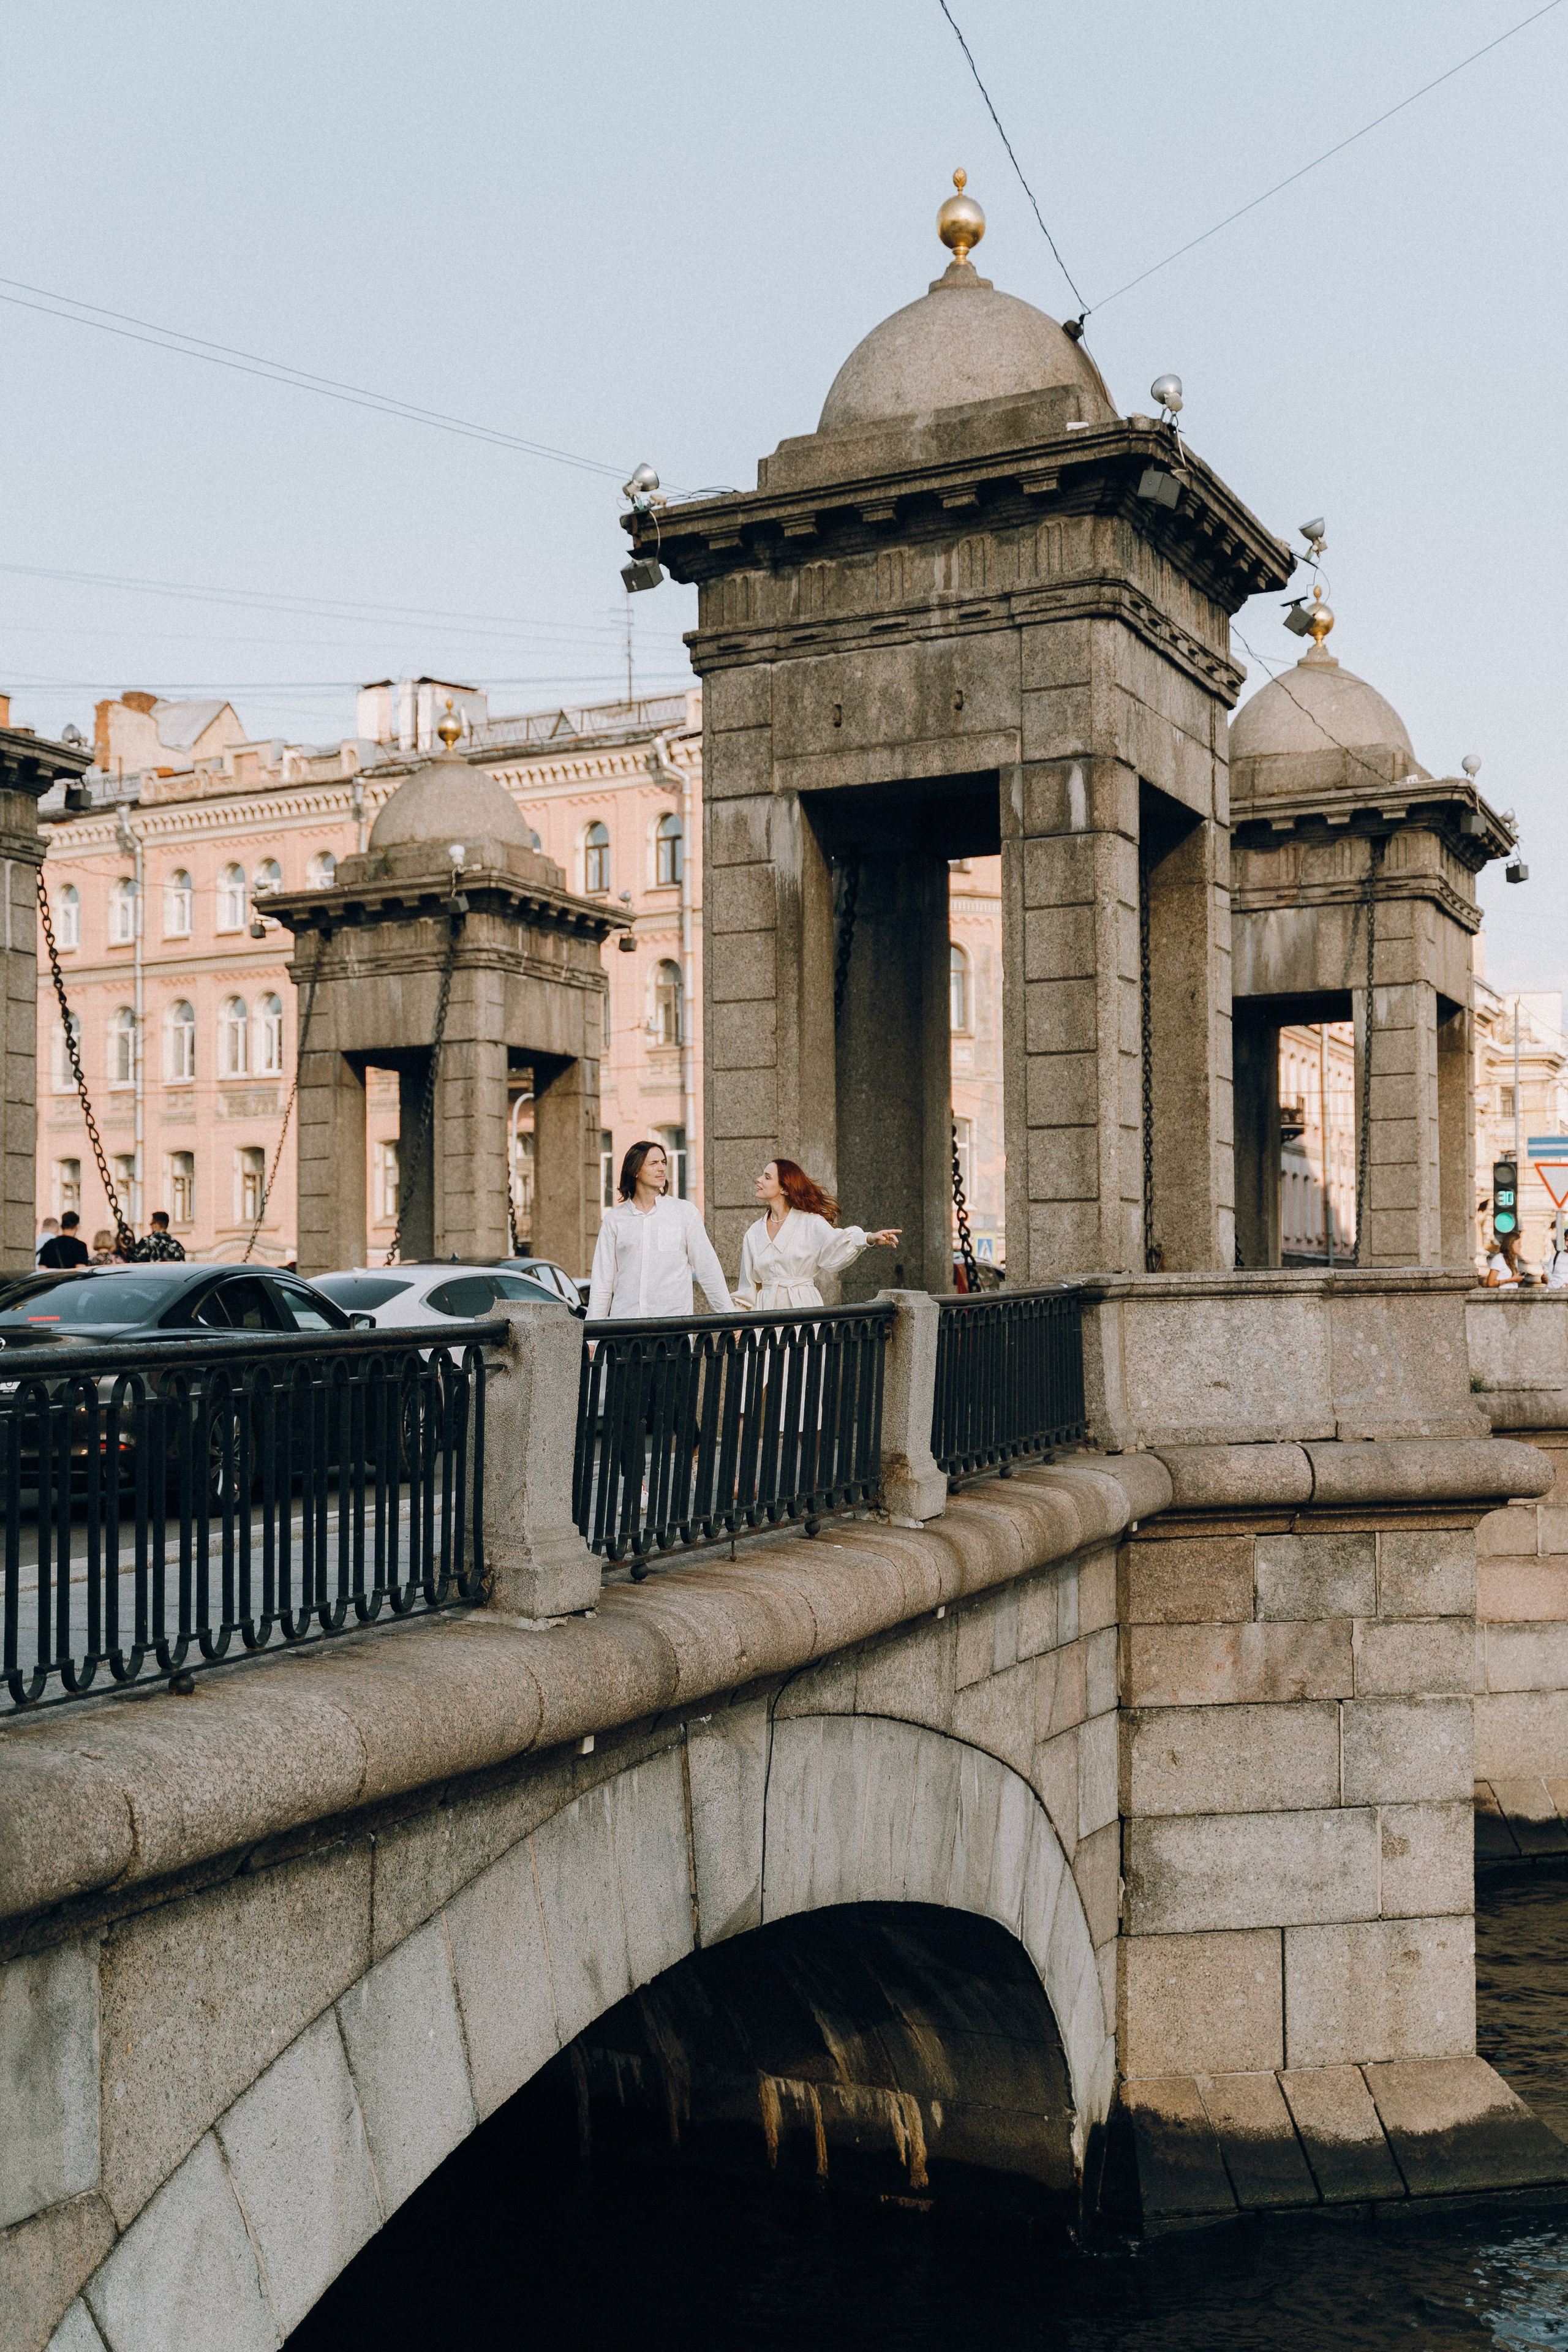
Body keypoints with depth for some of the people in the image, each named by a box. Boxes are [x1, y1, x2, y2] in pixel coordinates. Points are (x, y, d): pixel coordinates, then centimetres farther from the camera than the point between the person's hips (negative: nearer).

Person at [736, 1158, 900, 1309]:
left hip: (802, 1306, -3)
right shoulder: (754, 1233, 10)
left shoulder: (811, 1223, -4)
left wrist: (870, 1239, -43)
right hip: (767, 1309, 3)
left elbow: (834, 1243, -24)